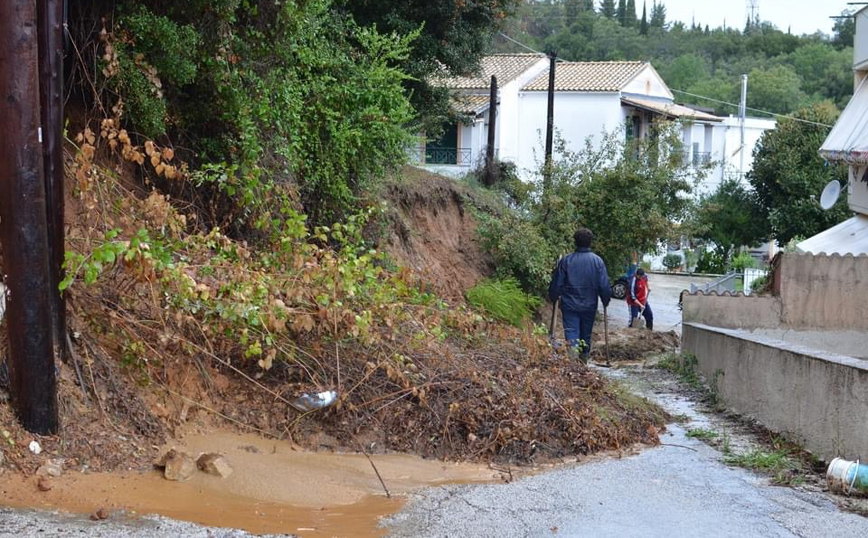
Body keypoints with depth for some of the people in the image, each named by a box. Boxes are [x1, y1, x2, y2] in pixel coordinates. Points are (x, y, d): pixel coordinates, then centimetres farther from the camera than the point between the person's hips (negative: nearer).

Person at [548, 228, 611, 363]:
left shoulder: (566, 260, -6)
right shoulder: (597, 261, -4)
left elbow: (556, 283, -1)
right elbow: (604, 286, -4)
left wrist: (553, 298, 16)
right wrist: (606, 301, 12)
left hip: (569, 306, -2)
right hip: (589, 306, 2)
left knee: (571, 333, -6)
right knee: (586, 336, 16)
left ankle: (573, 347, -34)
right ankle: (583, 362, 25)